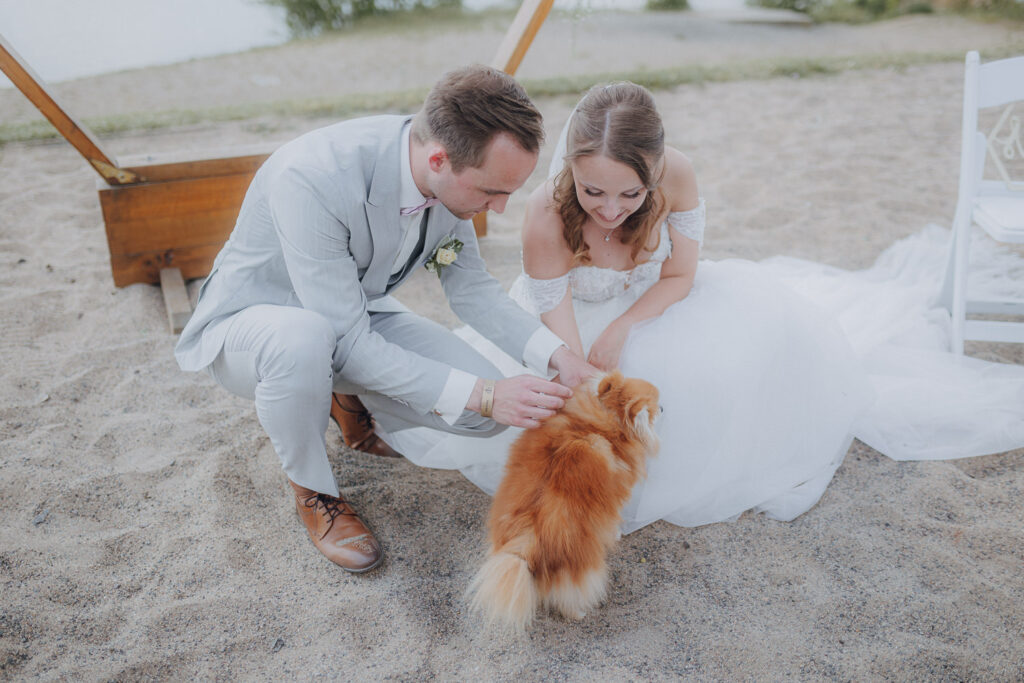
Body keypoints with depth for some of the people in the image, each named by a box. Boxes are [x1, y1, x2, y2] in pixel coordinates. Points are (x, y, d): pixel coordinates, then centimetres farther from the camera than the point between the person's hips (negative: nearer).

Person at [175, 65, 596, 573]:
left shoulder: (453, 177, -16)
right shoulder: (311, 179, -37)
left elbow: (470, 285, -2)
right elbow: (347, 342, -34)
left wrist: (556, 355, -15)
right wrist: (482, 395, -35)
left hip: (357, 314, 5)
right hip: (248, 320, -5)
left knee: (486, 412, -13)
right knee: (302, 339, -42)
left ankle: (351, 402, 16)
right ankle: (312, 490, -10)